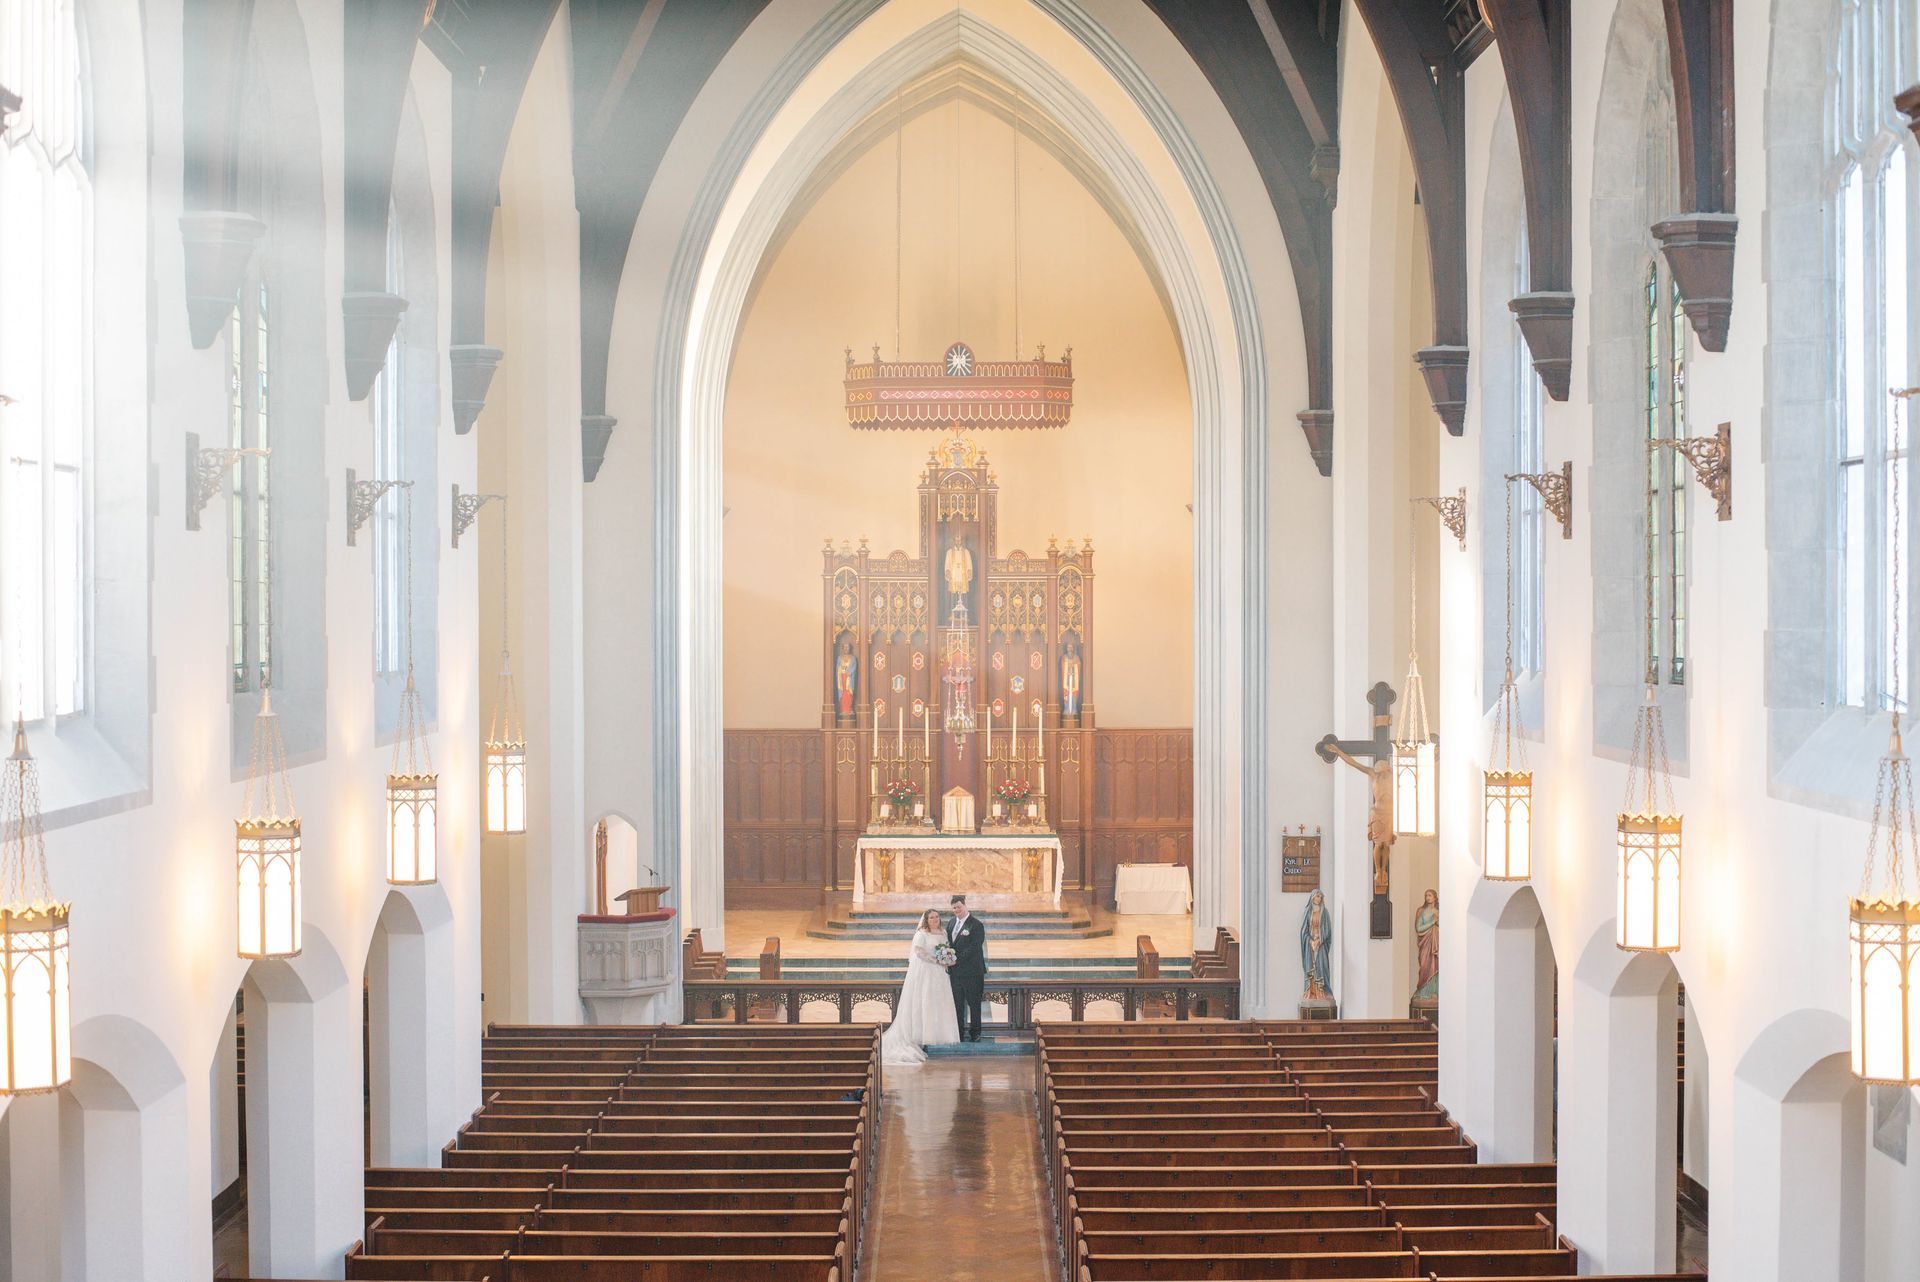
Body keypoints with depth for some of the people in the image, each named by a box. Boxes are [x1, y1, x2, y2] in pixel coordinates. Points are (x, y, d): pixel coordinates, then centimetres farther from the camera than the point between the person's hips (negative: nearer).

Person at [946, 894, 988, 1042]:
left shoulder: (976, 924, -10)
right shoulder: (951, 923, 12)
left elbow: (974, 947, -17)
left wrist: (957, 959, -20)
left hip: (971, 971, -6)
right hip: (955, 971, 6)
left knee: (973, 1003, 4)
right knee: (957, 1004, 8)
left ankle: (975, 1034, 13)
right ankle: (959, 1034, 14)